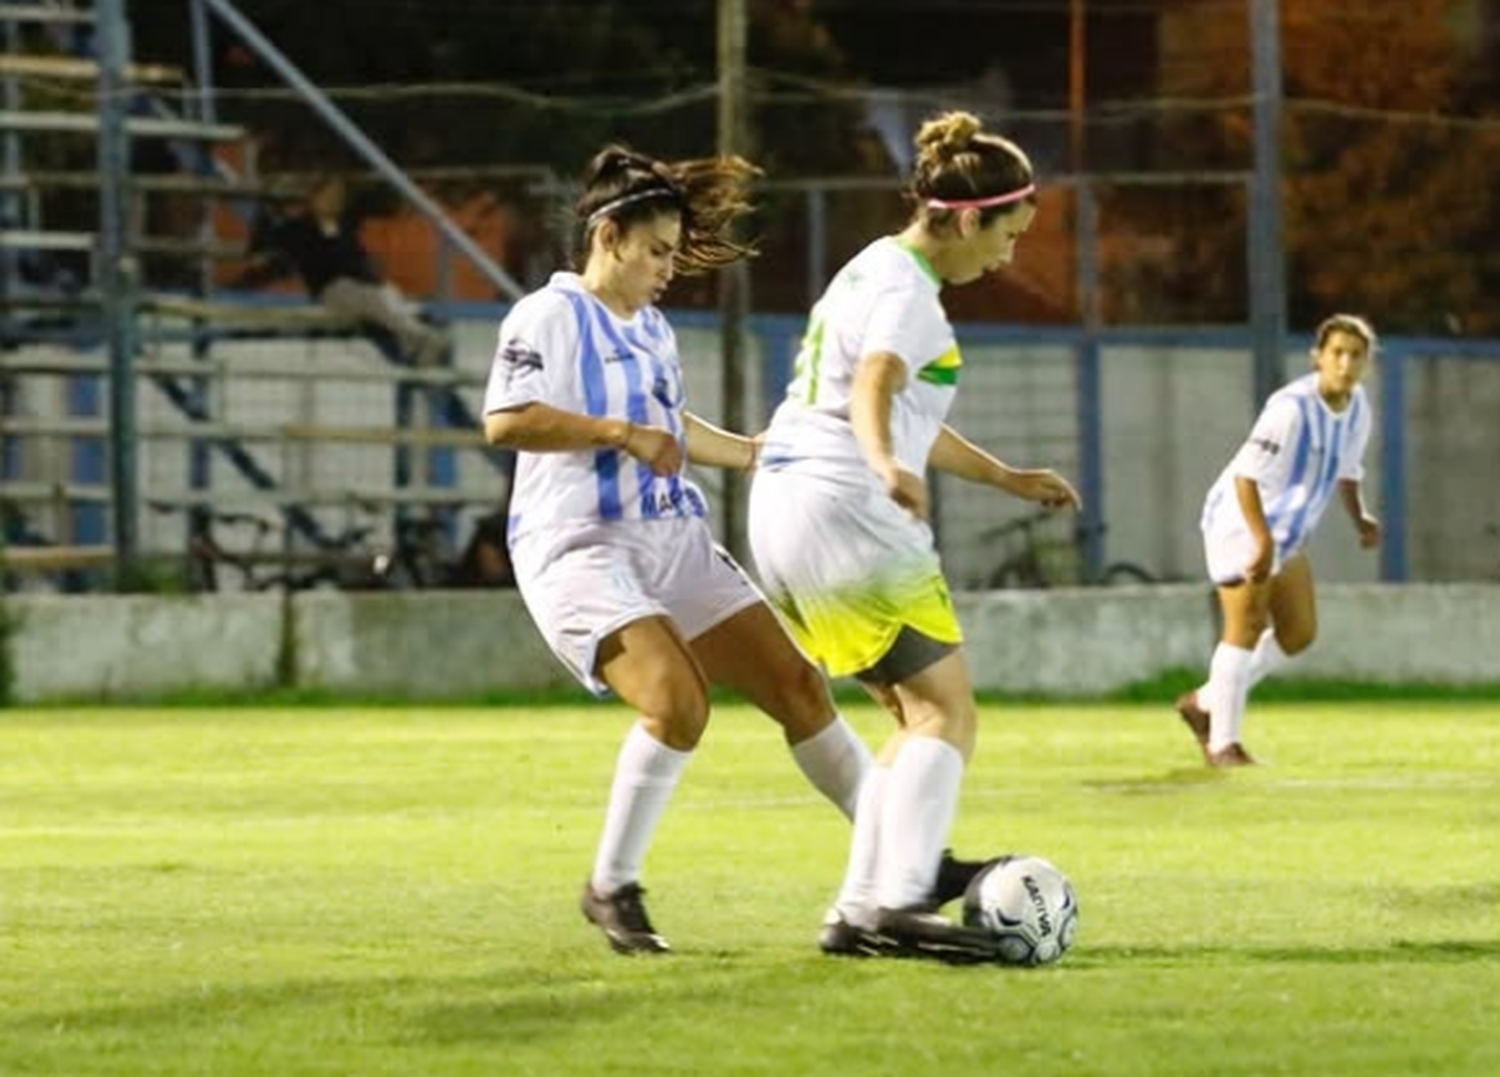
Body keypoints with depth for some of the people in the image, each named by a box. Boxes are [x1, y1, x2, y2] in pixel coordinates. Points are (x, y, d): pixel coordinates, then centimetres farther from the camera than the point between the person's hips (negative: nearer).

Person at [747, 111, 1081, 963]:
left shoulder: (878, 271, 21)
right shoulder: (907, 291, -11)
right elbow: (873, 388, -32)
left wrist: (1007, 478, 37)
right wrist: (888, 467, -51)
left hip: (785, 511, 10)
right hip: (844, 512, -10)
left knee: (920, 715, 13)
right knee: (948, 711, -11)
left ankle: (860, 909, 8)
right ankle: (902, 901, -24)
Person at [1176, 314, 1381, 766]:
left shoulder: (1357, 407, -1)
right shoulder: (1292, 408, -27)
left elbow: (1346, 470, 16)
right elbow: (1246, 476, -30)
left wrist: (1360, 517, 1)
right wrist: (1263, 540, -34)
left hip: (1287, 532, 8)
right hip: (1240, 524, -8)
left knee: (1299, 633, 8)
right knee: (1246, 628, -12)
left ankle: (1207, 702, 22)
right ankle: (1223, 743, -4)